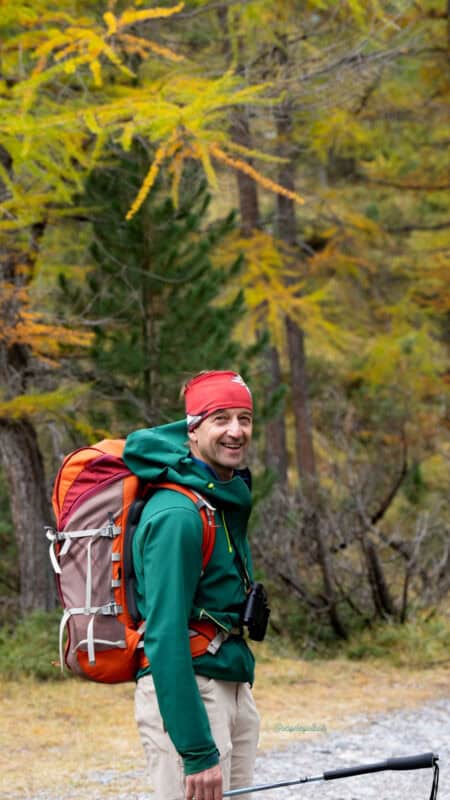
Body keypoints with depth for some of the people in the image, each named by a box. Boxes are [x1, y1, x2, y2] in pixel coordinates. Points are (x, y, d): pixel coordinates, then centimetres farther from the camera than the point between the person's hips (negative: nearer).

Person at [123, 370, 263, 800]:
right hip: (184, 690, -9)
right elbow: (165, 635, -24)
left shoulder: (232, 491, 9)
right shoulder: (177, 515, -19)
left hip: (234, 689, 9)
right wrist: (197, 751, -28)